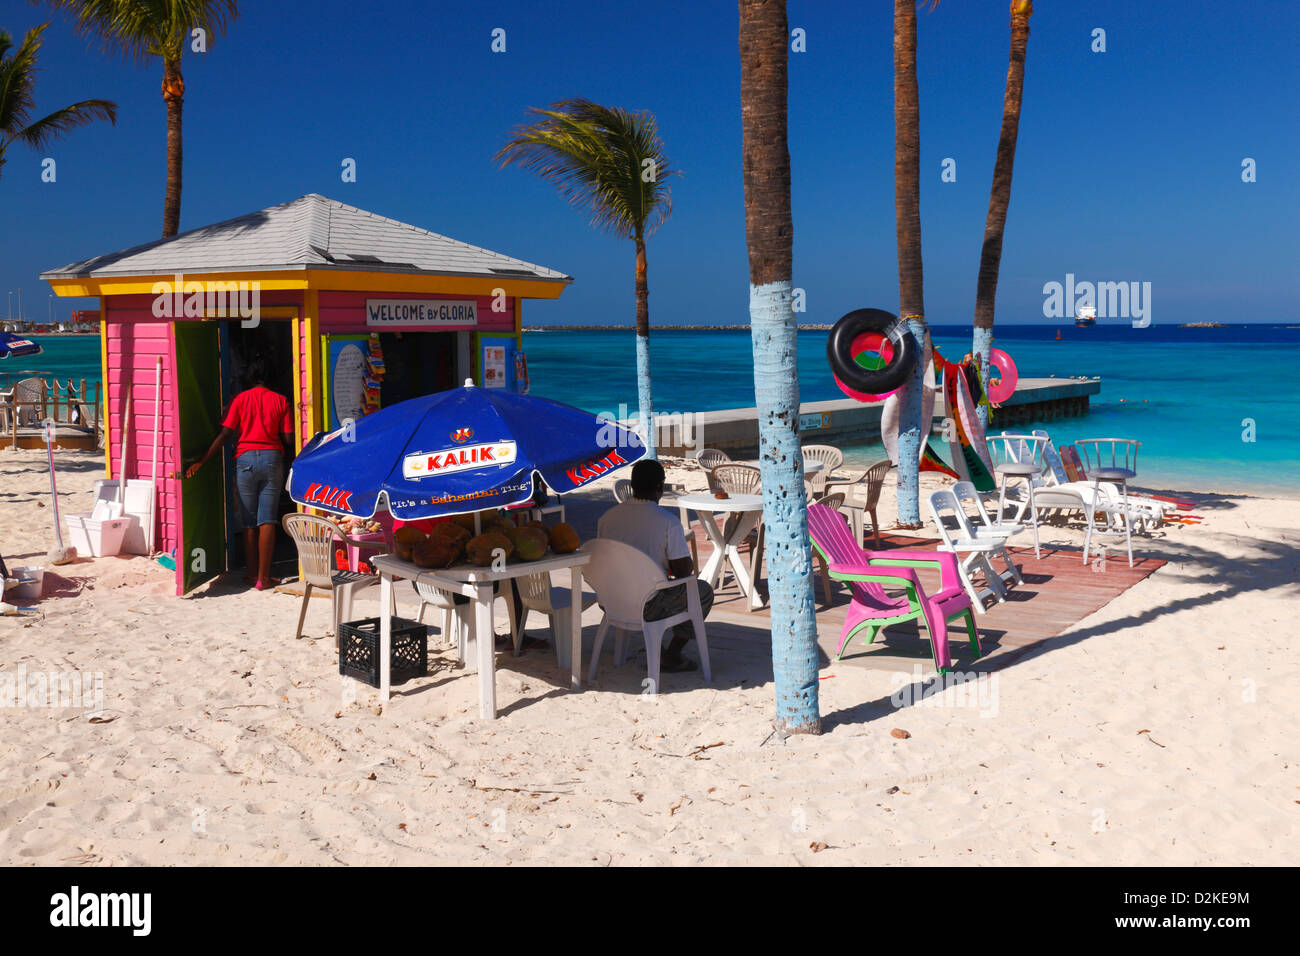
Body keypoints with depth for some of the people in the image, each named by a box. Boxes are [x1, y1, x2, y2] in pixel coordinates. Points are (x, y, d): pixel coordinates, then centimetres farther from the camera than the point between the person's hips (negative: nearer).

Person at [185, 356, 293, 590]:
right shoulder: (280, 400, 6)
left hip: (245, 458, 0)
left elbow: (225, 434, -4)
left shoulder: (241, 399, 4)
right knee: (267, 521, 0)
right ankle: (264, 577, -2)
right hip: (272, 457, 0)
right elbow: (288, 439, 2)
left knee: (249, 522, 9)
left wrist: (201, 461, -3)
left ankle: (253, 575, 14)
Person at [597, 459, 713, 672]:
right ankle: (671, 656, 16)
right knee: (704, 592, 17)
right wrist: (671, 568, 14)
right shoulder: (668, 521, -16)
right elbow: (684, 570, -12)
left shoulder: (607, 517, -1)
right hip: (646, 608, -6)